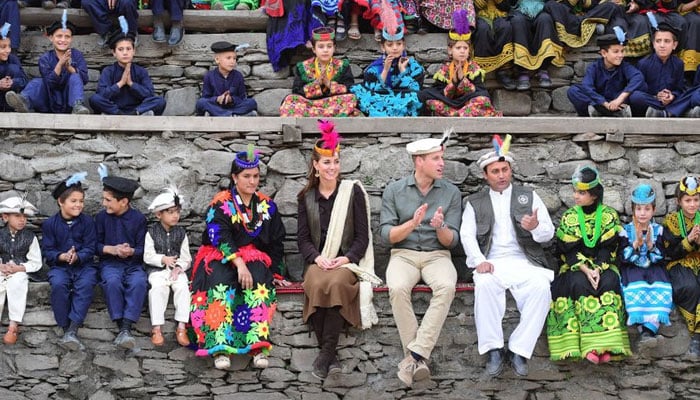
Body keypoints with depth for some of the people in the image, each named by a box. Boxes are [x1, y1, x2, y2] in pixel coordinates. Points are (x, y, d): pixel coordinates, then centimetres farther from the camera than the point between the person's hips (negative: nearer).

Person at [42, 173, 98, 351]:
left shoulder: (87, 221, 4)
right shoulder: (50, 224, 4)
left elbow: (90, 248, -2)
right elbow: (47, 251, 0)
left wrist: (77, 257, -23)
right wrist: (63, 256, -21)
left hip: (84, 265, 0)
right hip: (59, 266, 0)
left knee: (86, 285, -32)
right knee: (58, 285, -33)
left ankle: (73, 330, -37)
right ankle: (66, 329, -25)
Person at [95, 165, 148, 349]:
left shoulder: (138, 218, 2)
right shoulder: (101, 217, 5)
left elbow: (143, 248, 2)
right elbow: (95, 245, 7)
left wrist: (131, 251, -20)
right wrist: (112, 249, -11)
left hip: (133, 264, 0)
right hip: (110, 263, 0)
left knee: (139, 282, -35)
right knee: (112, 282, -35)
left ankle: (126, 327, -41)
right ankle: (121, 327, -34)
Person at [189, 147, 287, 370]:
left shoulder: (267, 206, 12)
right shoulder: (220, 204, -1)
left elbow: (276, 242, 19)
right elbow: (220, 237, -15)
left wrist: (276, 273, 12)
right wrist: (239, 263, -28)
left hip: (254, 258, 3)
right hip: (220, 258, -3)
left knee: (259, 285, -33)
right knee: (220, 286, -36)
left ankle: (259, 346, -41)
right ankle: (220, 347, -43)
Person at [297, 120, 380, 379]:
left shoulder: (353, 191, 6)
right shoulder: (307, 197, 14)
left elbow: (362, 236, 3)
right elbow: (303, 237, 10)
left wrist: (346, 258, -13)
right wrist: (316, 258, -10)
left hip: (347, 261, -1)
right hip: (318, 261, 2)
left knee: (337, 283, -36)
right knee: (317, 285, -33)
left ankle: (327, 351, -31)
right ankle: (330, 356, -29)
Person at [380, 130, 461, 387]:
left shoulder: (451, 192, 3)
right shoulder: (394, 190, 2)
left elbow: (451, 242, 1)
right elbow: (386, 235, -3)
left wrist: (440, 227, -21)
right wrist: (412, 223, -19)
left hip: (437, 255, 0)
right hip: (403, 254, 0)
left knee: (447, 287, -35)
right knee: (397, 289, -35)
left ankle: (415, 354, -35)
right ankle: (418, 357, -27)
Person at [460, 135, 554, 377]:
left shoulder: (529, 196, 17)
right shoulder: (475, 203, 16)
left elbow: (549, 233, 10)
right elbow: (467, 235, 4)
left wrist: (536, 227, -15)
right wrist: (479, 261, -15)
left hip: (524, 262, 1)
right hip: (492, 264, 0)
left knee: (541, 287, -32)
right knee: (484, 285, -36)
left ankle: (519, 350, -24)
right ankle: (493, 350, -25)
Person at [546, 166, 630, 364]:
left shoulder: (609, 216, 0)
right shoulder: (569, 217, 2)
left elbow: (608, 249, -6)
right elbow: (568, 251, -5)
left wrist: (597, 270, -22)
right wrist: (585, 270, -21)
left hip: (603, 266, 0)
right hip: (576, 267, 0)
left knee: (608, 283, -33)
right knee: (579, 283, -33)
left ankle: (605, 344, -37)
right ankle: (590, 346, -37)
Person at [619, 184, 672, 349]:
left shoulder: (658, 230, 6)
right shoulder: (626, 230, 3)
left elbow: (659, 258, 0)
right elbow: (624, 257, -6)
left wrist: (650, 244, -17)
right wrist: (637, 243, -19)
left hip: (654, 269, 1)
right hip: (632, 269, -1)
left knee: (660, 290, -30)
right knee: (636, 290, -33)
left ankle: (649, 329, -39)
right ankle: (644, 330, -39)